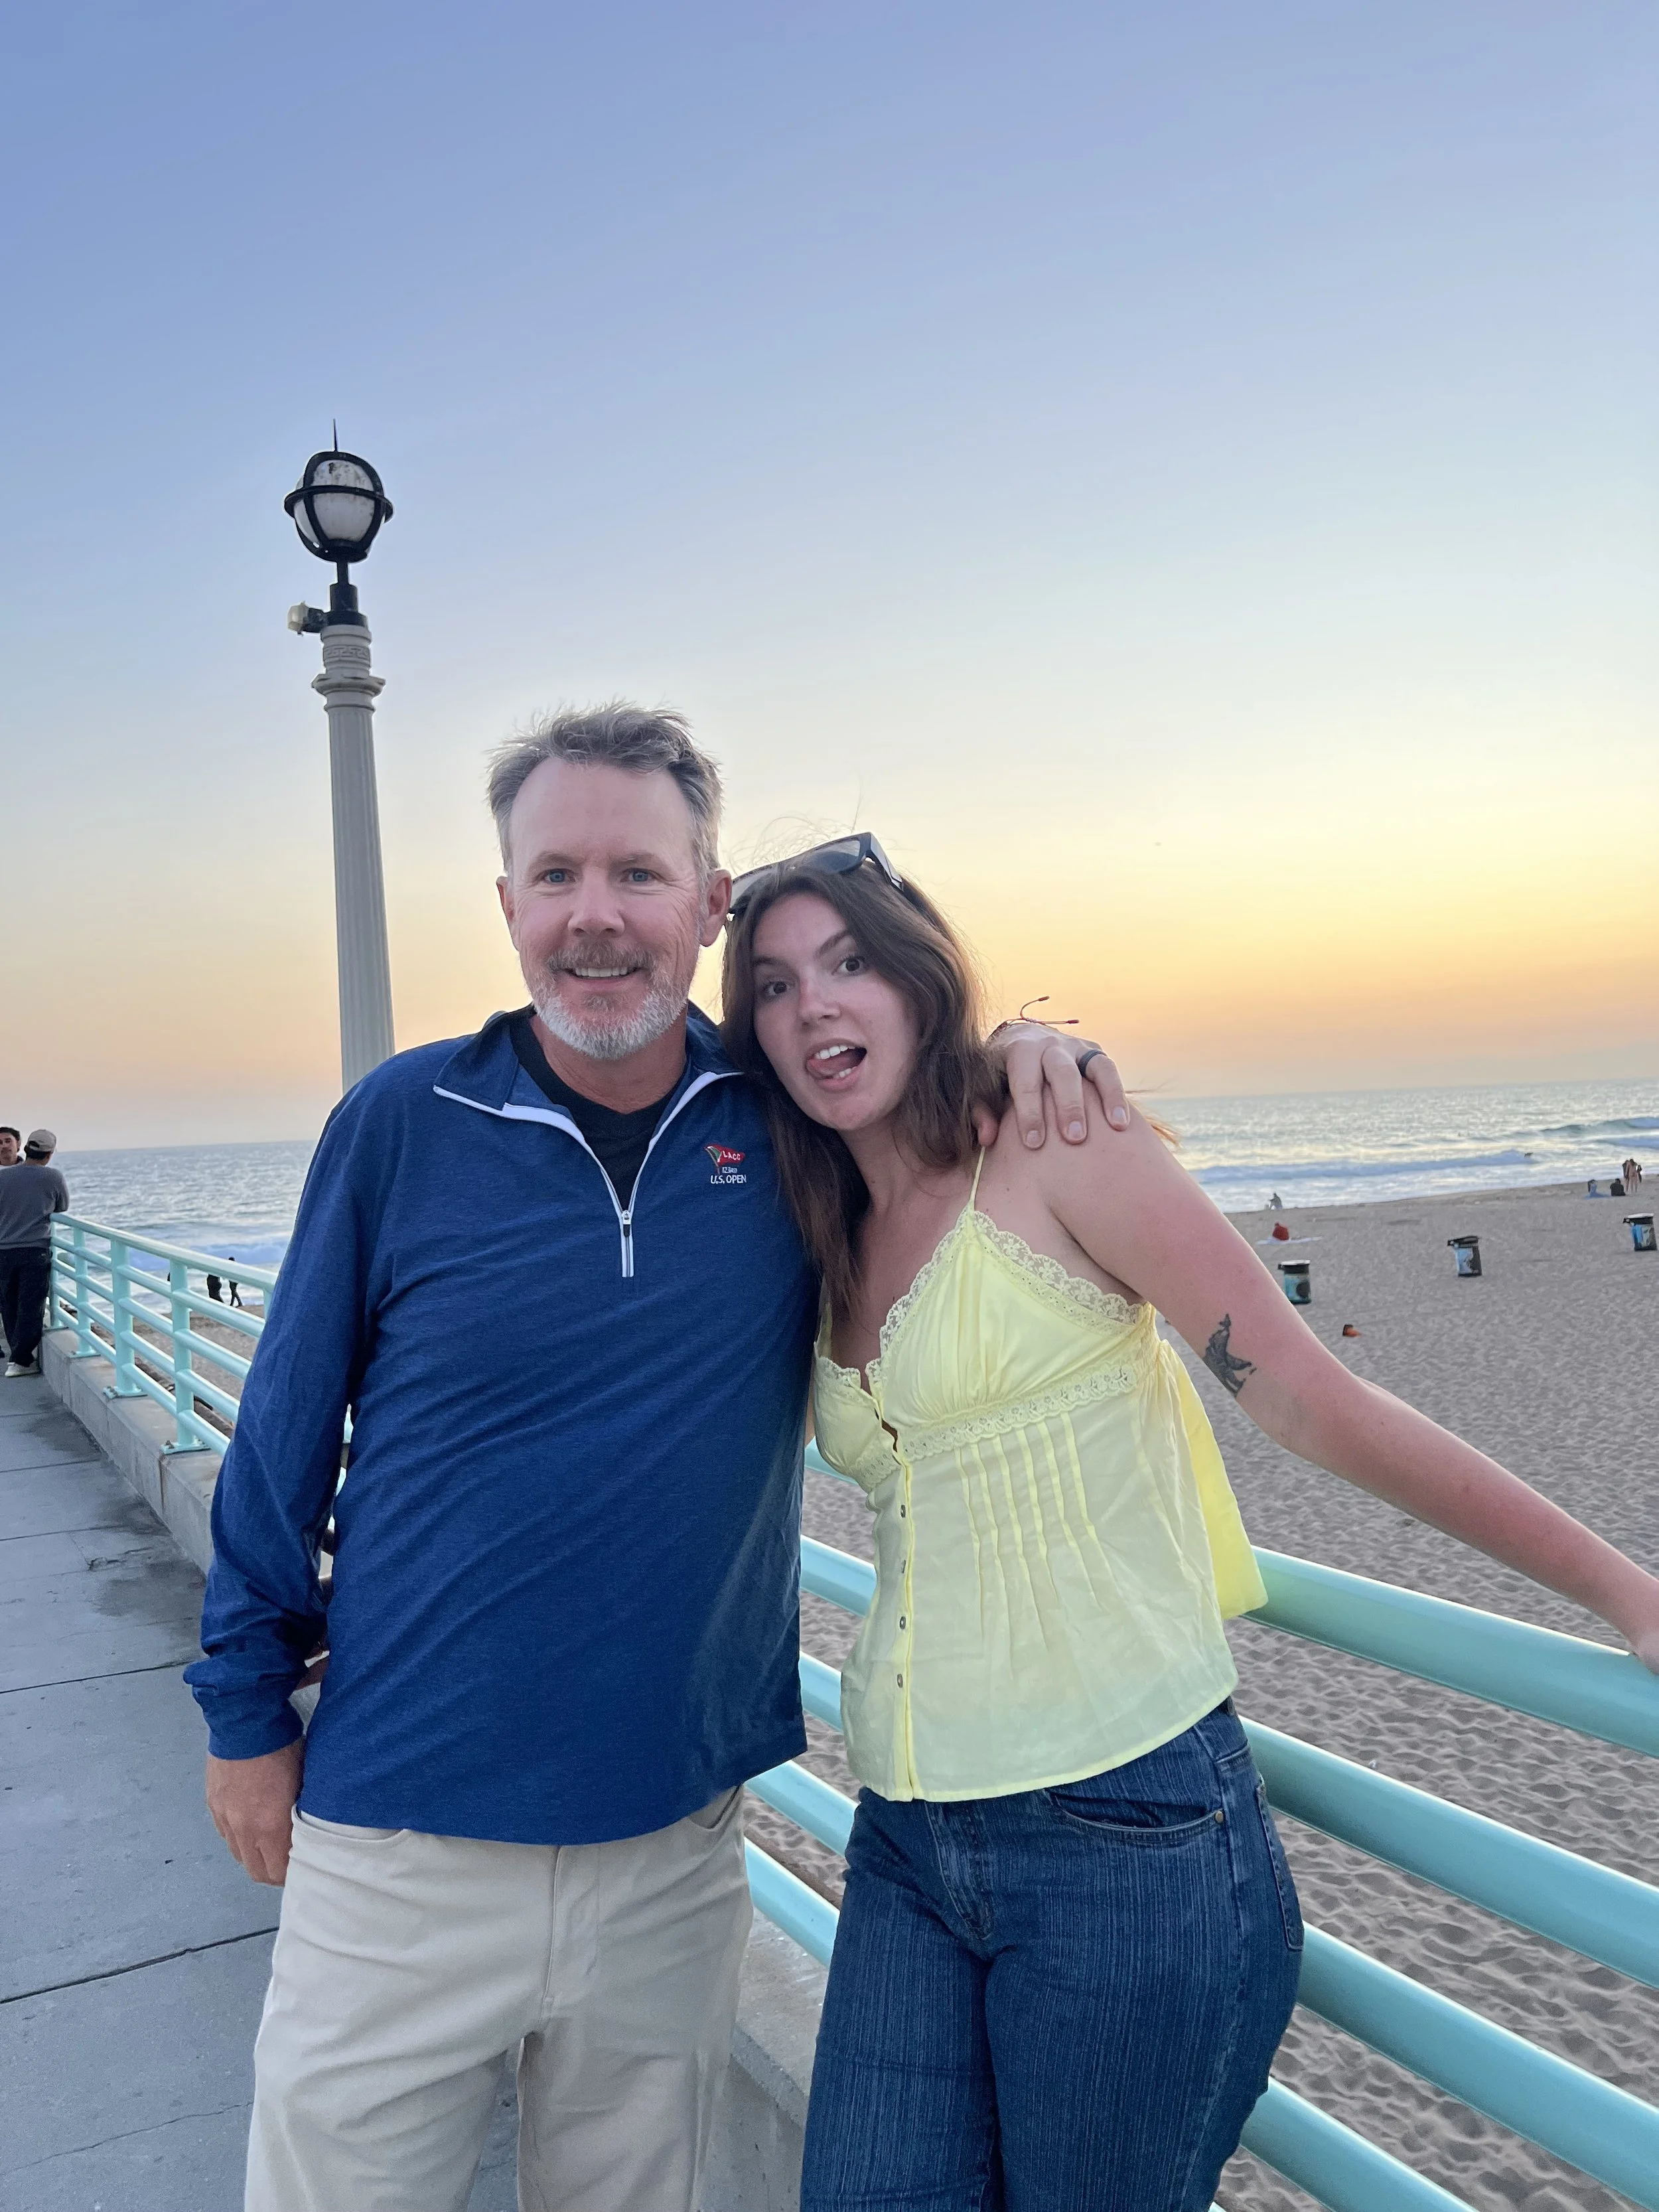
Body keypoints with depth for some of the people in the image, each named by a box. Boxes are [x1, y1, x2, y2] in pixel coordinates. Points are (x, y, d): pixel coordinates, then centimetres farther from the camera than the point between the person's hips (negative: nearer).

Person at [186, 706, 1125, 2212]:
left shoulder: (788, 1120, -6)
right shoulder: (404, 1122, -9)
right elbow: (288, 1430, 0)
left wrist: (1029, 1052, -8)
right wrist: (248, 1709, 5)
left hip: (675, 1851, 2)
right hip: (401, 1850, -1)